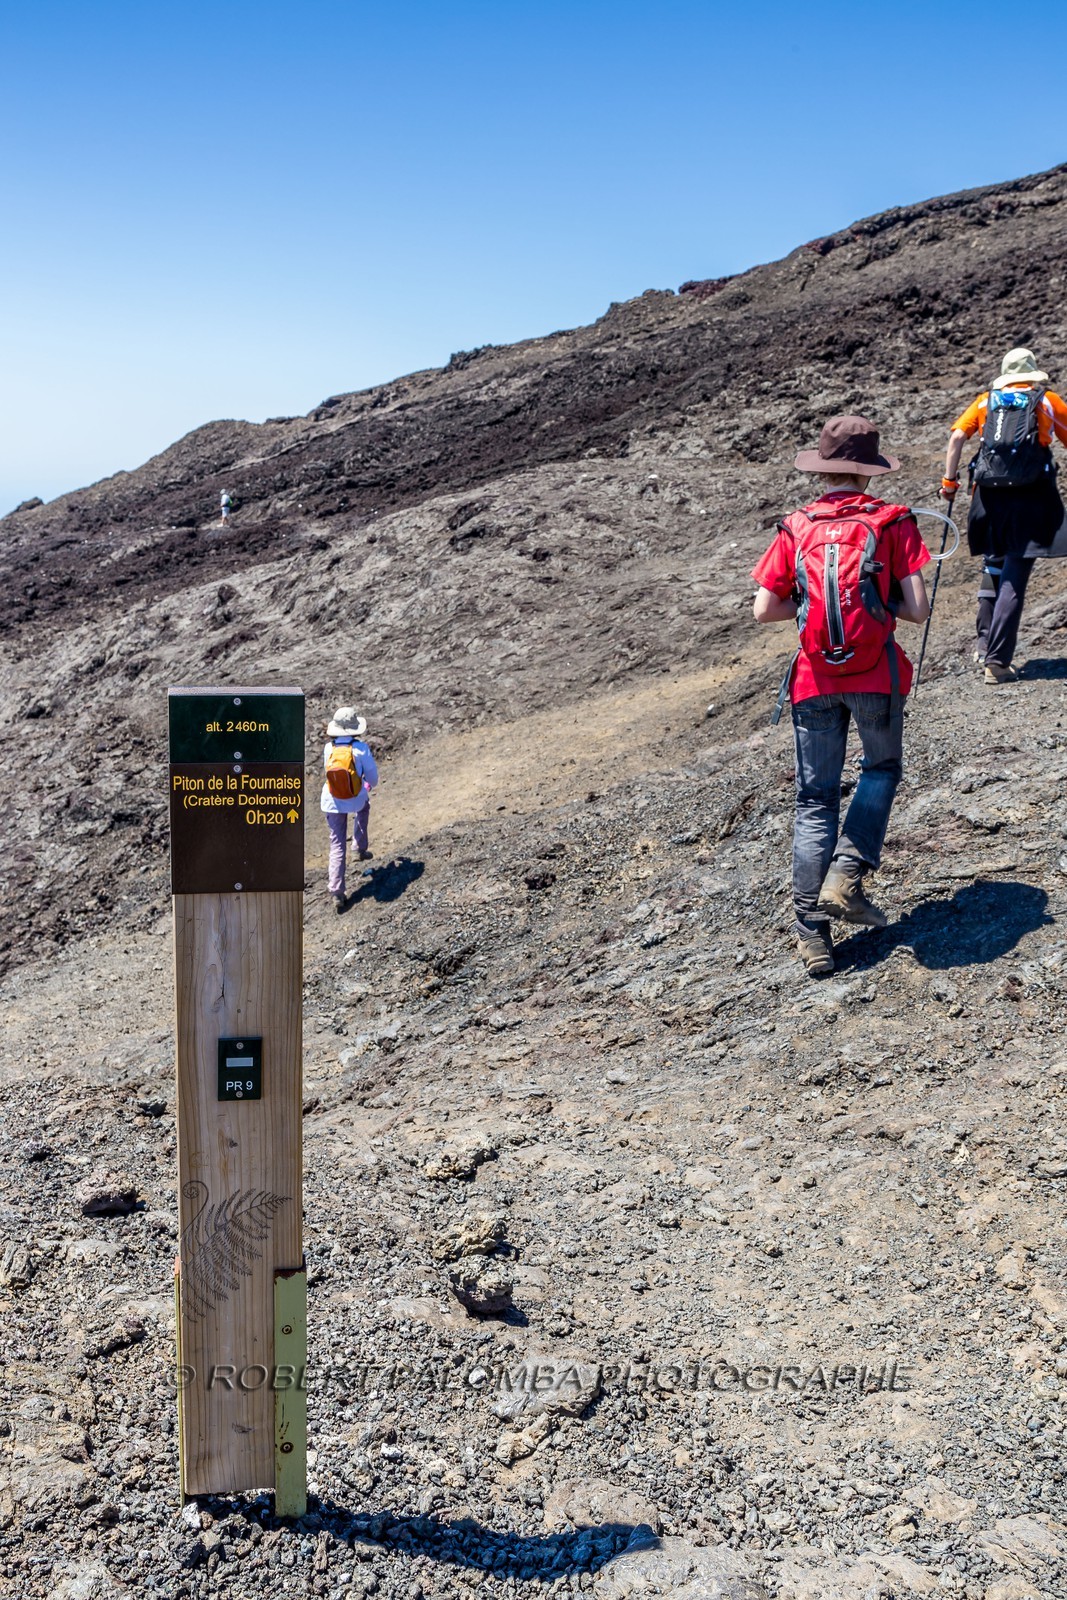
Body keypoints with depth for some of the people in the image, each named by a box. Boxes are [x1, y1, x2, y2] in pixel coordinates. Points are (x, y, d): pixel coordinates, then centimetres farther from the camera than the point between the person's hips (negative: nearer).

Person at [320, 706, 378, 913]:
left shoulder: (329, 748, -11)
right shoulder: (361, 748, -19)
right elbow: (372, 775, -7)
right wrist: (371, 785, 17)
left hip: (332, 802, 1)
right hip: (356, 799, -1)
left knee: (337, 846, 8)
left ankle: (337, 894, 3)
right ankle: (360, 847, 42)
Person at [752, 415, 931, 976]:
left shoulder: (796, 528, 3)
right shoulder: (892, 523, -2)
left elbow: (764, 610, -2)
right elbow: (917, 610, -8)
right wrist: (880, 602, 12)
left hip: (815, 679, 2)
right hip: (877, 675, -1)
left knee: (815, 799, 8)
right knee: (882, 768, 24)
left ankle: (812, 929, 4)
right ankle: (846, 875, 6)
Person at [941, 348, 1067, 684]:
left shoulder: (986, 401, 13)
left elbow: (957, 436, 1)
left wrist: (949, 480, 5)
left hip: (989, 496, 3)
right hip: (1030, 499, -2)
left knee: (992, 565, 22)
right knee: (1014, 580, -4)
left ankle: (984, 641, 15)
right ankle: (997, 660, -9)